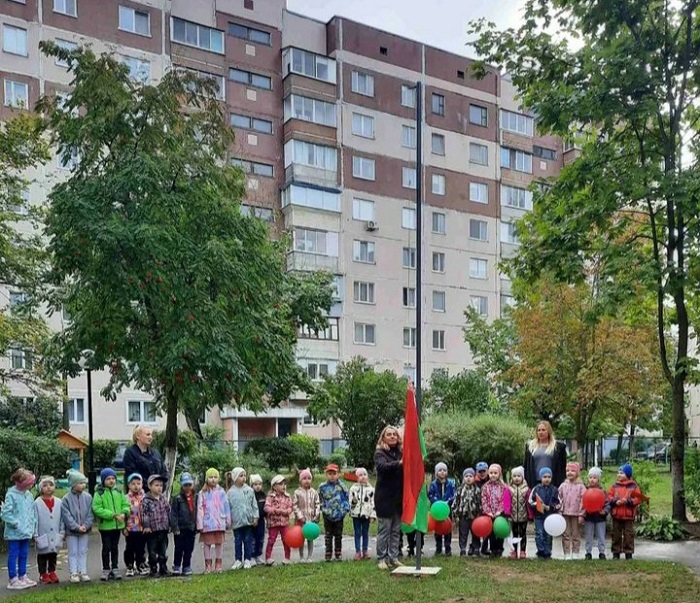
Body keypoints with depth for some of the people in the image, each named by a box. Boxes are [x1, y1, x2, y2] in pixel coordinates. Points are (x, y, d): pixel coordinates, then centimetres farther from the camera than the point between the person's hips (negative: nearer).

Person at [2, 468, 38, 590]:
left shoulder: (29, 495, 7)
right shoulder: (11, 495, -13)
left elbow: (33, 513, 14)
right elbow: (5, 513, -18)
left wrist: (34, 529, 12)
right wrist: (16, 524, -15)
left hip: (26, 533, 7)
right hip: (14, 533, -7)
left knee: (24, 555, 15)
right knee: (13, 555, 1)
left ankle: (23, 577, 26)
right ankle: (13, 580, 7)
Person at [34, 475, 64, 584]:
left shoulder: (59, 502, 0)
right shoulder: (37, 503, -9)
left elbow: (62, 519, 5)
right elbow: (35, 520, -8)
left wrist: (62, 532, 3)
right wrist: (36, 534, -9)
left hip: (55, 537, 3)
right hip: (43, 537, -3)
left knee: (53, 555, 14)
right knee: (42, 556, 7)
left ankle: (52, 572, 27)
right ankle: (43, 574, 18)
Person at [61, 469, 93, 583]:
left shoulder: (88, 497, -2)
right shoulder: (67, 499, -9)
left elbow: (90, 514, -1)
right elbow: (67, 516, -12)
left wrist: (86, 525, -14)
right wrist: (77, 527, -16)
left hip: (85, 530, 3)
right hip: (71, 531, -2)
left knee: (83, 552, 8)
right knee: (73, 553, 4)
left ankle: (83, 572, 13)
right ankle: (74, 573, 9)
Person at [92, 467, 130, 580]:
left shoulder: (119, 492, 4)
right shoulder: (99, 493, -10)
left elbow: (125, 504, 7)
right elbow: (97, 509, -18)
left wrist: (123, 513, -15)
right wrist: (113, 515, -21)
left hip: (118, 525, 4)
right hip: (105, 525, -4)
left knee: (115, 547, 14)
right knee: (106, 548, 3)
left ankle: (115, 568, 23)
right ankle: (106, 570, 14)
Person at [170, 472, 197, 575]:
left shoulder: (195, 498, 6)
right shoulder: (177, 498, -6)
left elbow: (197, 512, 10)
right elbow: (173, 514, -8)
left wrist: (197, 526, 8)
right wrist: (175, 527, -13)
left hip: (191, 528, 4)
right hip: (180, 528, -3)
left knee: (189, 549, 9)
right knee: (179, 549, 4)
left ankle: (186, 567, 18)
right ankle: (176, 567, 16)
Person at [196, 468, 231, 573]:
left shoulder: (221, 492, 3)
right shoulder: (203, 493, -1)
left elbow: (226, 507, 6)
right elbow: (200, 509, -3)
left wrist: (228, 521, 6)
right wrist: (200, 524, -7)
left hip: (220, 522, 1)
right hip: (207, 523, -1)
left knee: (219, 542, 7)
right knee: (207, 543, 4)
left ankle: (219, 564, 16)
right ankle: (208, 565, 12)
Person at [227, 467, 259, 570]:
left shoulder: (249, 490, -1)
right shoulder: (230, 492, -3)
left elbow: (254, 504, 3)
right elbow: (228, 507, 2)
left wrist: (255, 517, 1)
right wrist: (228, 520, 1)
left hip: (248, 521, 1)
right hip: (236, 521, -1)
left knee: (248, 541, 6)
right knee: (237, 541, 8)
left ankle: (247, 560, 15)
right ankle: (238, 560, 16)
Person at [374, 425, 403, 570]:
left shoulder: (401, 452, 9)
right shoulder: (380, 453, -4)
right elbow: (382, 466, -25)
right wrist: (398, 463, -42)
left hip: (399, 497, 5)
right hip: (385, 498, -5)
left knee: (396, 530, 10)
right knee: (384, 529, 1)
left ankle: (393, 557, 19)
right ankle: (381, 558, 10)